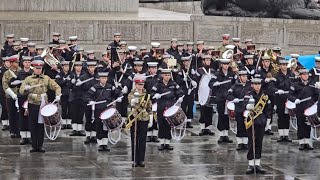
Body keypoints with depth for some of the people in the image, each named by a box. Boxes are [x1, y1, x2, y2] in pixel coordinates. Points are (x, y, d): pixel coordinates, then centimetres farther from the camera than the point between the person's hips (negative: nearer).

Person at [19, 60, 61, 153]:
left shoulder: (46, 78, 5)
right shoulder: (28, 79, 3)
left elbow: (56, 87, 5)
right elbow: (21, 91, -5)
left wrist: (58, 96, -13)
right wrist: (26, 88, -28)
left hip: (43, 104, 0)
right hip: (32, 104, 0)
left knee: (41, 126, 3)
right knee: (33, 126, 1)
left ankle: (40, 146, 10)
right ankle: (34, 146, 9)